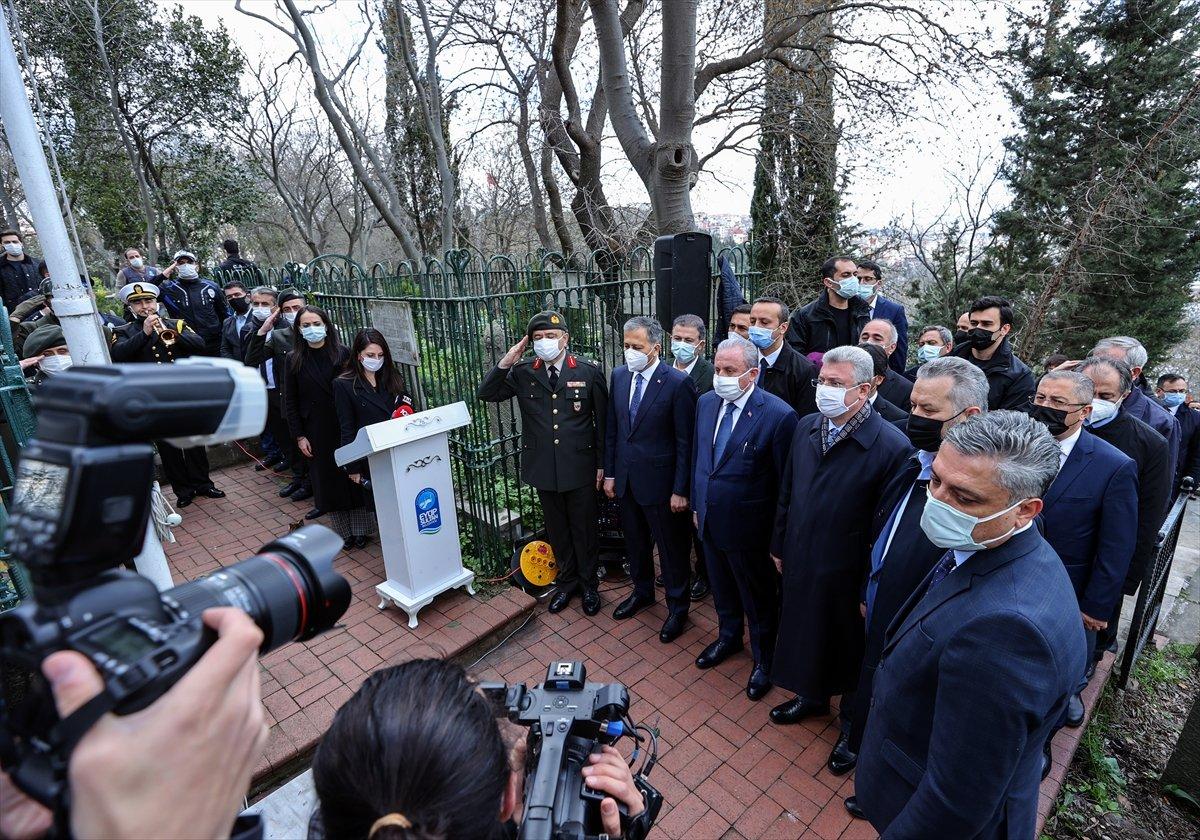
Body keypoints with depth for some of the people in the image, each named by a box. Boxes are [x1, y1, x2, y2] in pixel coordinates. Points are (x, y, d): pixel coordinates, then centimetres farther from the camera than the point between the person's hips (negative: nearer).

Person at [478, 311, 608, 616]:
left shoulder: (589, 372, -7)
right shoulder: (523, 372, -1)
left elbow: (602, 421, -2)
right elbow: (486, 394, -1)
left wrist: (601, 464, -2)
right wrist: (505, 362, -14)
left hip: (580, 467, -2)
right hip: (544, 467, 2)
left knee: (585, 528, 12)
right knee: (557, 529, 18)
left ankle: (588, 584, 33)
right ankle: (566, 581, 38)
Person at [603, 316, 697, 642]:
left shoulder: (678, 382, -17)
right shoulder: (619, 375, 1)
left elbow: (685, 442, -15)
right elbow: (611, 428, 8)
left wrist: (680, 490, -14)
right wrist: (609, 473, 8)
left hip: (660, 480, -5)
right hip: (626, 479, 6)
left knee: (672, 548, 11)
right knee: (635, 542, 22)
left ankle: (677, 607, 32)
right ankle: (642, 591, 46)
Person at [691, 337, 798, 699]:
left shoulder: (779, 415, -22)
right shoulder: (706, 403, -2)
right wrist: (697, 505, 11)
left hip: (748, 527, -6)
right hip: (710, 520, 6)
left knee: (760, 600, 17)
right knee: (722, 589, 27)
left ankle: (763, 659, 41)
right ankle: (728, 638, 52)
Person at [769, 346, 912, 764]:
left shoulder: (892, 446, -23)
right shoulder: (806, 427, -4)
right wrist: (779, 546, 12)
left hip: (847, 573, -5)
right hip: (800, 562, 5)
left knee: (850, 647, 19)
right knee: (805, 633, 24)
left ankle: (853, 719, 45)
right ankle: (810, 695, 52)